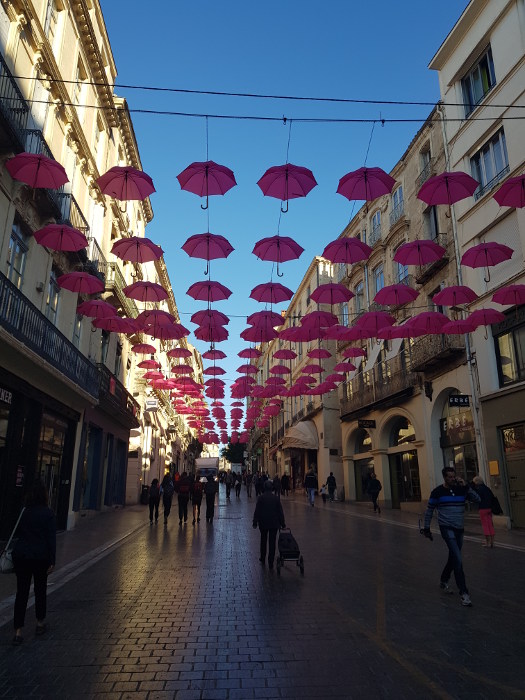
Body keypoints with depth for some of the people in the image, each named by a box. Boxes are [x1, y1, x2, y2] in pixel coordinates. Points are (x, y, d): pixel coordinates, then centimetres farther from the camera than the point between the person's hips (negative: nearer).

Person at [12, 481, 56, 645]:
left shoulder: (23, 512, 1)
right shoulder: (48, 513, -12)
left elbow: (17, 533, 11)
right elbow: (51, 538, -12)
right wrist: (52, 561, -6)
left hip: (20, 555, 3)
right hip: (40, 556, -3)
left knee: (21, 592, 8)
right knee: (40, 590, 15)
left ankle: (18, 631, 7)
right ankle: (40, 624, 30)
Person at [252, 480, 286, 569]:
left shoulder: (261, 497, -10)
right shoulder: (276, 498, -4)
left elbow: (257, 511, -9)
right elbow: (280, 511, 0)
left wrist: (255, 522, -1)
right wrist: (282, 523, 8)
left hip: (263, 522, 0)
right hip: (274, 523, 1)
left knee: (263, 541, 19)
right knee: (272, 542, 5)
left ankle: (263, 559, 30)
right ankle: (270, 563, 6)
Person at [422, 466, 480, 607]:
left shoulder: (461, 490, 2)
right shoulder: (438, 492, -8)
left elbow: (477, 499, -8)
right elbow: (429, 510, 0)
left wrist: (466, 486, -15)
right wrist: (426, 528, 2)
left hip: (459, 529, 5)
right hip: (446, 528, -5)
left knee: (453, 558, 17)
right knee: (458, 559, -15)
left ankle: (443, 581, 39)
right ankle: (463, 593, -9)